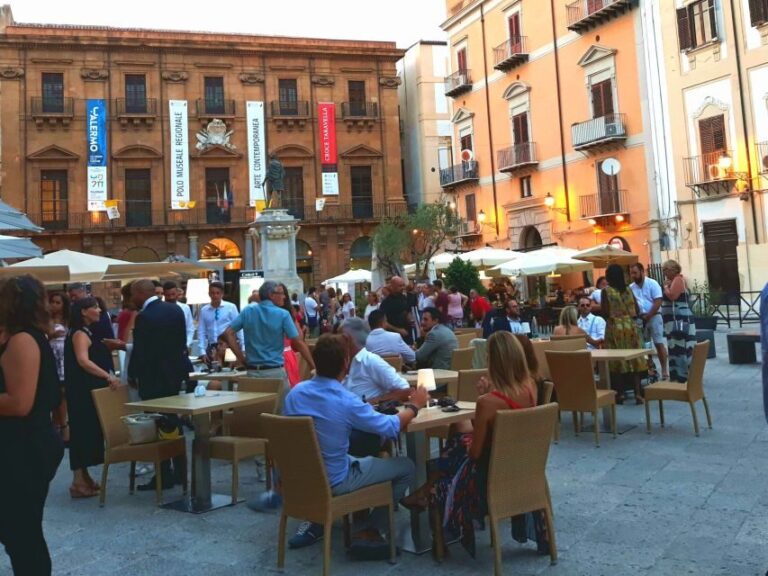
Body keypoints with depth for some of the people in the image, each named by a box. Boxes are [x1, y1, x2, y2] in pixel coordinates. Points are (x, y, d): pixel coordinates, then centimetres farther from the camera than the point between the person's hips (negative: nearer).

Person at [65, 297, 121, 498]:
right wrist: (108, 376, -35)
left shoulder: (86, 332, 15)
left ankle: (83, 478, 20)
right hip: (83, 391, -10)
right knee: (83, 432, -6)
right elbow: (83, 361, -30)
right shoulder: (80, 334, -15)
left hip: (89, 390, 10)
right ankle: (79, 482, -2)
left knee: (88, 432, 12)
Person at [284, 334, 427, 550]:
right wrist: (414, 406, 5)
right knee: (406, 467, 8)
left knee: (364, 460, 34)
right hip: (334, 481, -6)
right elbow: (392, 427, -14)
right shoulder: (347, 402, -26)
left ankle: (316, 523, 25)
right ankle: (369, 532, 10)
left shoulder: (295, 392, -8)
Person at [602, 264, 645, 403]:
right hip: (630, 326, 3)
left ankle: (620, 394, 8)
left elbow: (605, 313, -9)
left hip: (615, 327, -3)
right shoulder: (628, 290, 5)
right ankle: (637, 393, 3)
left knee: (617, 360, 4)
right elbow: (637, 311, 5)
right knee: (634, 359, 6)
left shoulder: (606, 291, -6)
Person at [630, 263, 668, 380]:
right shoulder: (631, 287, 7)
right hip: (639, 319, 5)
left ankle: (664, 370, -1)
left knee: (659, 343, -6)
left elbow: (658, 301, -11)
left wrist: (648, 316, -15)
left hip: (653, 317, -5)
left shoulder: (652, 283, -5)